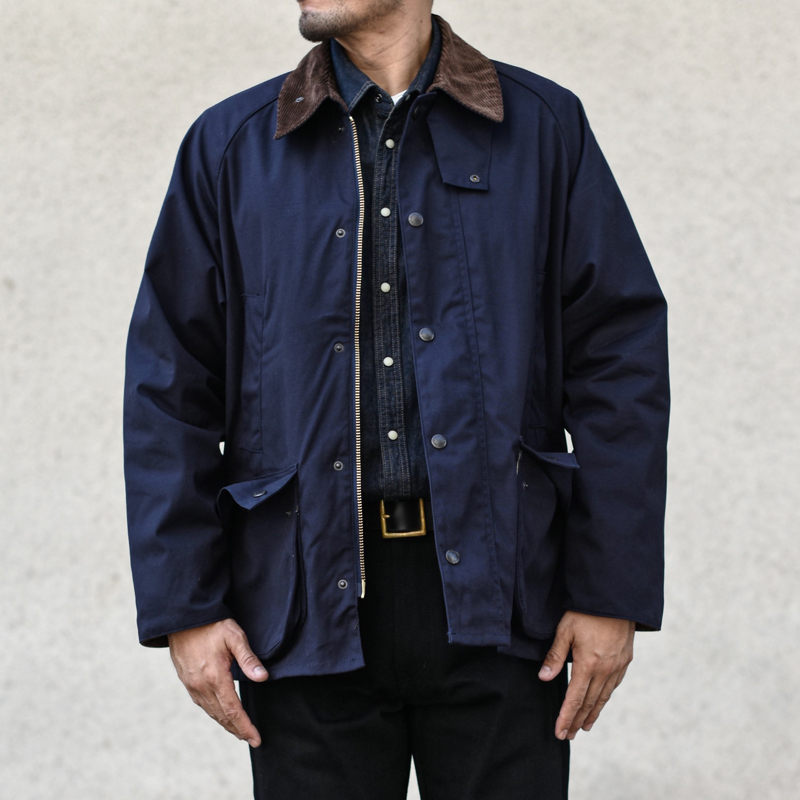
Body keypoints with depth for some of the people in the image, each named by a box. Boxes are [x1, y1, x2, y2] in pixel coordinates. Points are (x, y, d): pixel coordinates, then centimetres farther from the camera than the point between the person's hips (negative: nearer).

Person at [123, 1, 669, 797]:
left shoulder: (543, 128, 4)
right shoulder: (229, 147, 6)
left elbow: (621, 363, 2)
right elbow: (169, 388, 5)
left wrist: (613, 595, -3)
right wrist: (183, 609, -1)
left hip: (494, 592, 0)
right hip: (310, 606, 1)